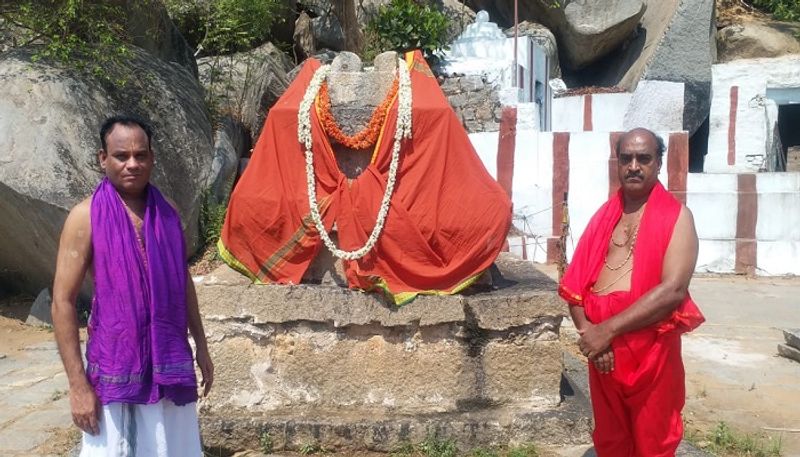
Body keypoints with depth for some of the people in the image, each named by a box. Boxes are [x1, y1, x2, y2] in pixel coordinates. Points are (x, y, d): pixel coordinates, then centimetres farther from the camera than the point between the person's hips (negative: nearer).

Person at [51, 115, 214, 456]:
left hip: (170, 361, 4)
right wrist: (77, 384, -13)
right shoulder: (86, 217, -10)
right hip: (115, 365, -4)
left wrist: (201, 345, 14)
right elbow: (63, 302, -10)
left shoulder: (167, 213, 4)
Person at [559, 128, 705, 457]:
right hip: (601, 347, 4)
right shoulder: (604, 216, 9)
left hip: (652, 350, -4)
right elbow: (574, 284, 5)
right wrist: (588, 331, -12)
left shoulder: (677, 217, -6)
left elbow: (673, 290, -19)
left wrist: (607, 329, -20)